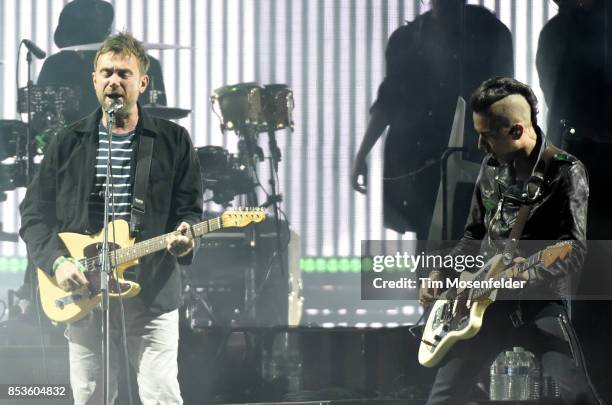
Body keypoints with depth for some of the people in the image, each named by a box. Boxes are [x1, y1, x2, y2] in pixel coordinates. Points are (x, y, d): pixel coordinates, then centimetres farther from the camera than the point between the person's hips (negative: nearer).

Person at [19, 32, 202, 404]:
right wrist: (56, 261, -8)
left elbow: (190, 210, 6)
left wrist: (184, 240, -17)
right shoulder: (69, 143, 9)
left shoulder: (173, 141, 7)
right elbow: (35, 213, 8)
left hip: (154, 290, -1)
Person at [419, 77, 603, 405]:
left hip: (540, 300, -6)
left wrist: (533, 273, -31)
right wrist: (442, 275, 8)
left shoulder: (564, 171, -9)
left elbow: (574, 250, -15)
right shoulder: (492, 167, 9)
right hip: (488, 299, 6)